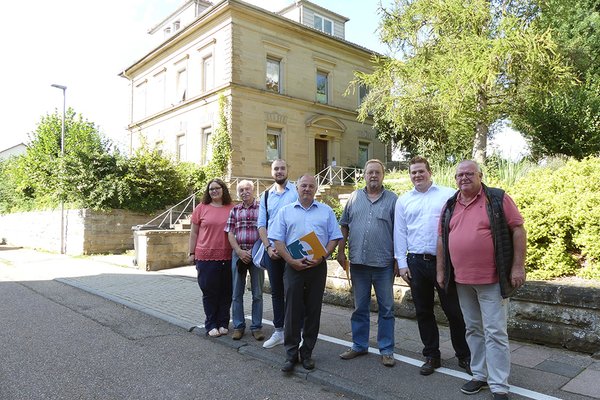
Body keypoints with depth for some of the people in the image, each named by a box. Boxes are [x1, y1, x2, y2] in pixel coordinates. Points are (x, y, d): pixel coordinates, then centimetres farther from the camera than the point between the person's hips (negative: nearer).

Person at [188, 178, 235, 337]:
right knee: (209, 292, 7)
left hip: (227, 258, 1)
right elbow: (194, 233, 6)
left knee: (226, 292, 9)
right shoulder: (201, 208, 1)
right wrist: (191, 253, 4)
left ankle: (223, 323, 24)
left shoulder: (232, 209, 3)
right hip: (206, 257, -1)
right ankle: (211, 325, 20)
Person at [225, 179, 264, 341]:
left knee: (257, 293, 6)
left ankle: (257, 327, 16)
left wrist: (253, 251, -11)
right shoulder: (234, 210, 9)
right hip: (238, 254, 3)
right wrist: (240, 252, -9)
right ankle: (238, 326, 19)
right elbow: (230, 234, 4)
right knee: (237, 293, 8)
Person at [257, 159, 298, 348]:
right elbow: (261, 224, 9)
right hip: (272, 251, 4)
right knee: (276, 292, 12)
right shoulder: (266, 196, 11)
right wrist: (269, 247, -4)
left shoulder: (297, 191, -2)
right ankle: (279, 331, 23)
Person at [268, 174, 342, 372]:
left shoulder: (326, 211, 10)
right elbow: (278, 240, 2)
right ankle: (291, 354, 12)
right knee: (293, 310, 1)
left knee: (313, 311, 7)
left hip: (318, 267, 1)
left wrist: (322, 257, -11)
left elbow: (334, 237, 6)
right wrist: (292, 261, -11)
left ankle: (307, 353, 20)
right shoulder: (285, 211, 8)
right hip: (294, 267, -1)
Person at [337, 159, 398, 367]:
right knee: (359, 307, 14)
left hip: (384, 263, -2)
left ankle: (386, 350, 19)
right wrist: (340, 251, 3)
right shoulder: (354, 197, 8)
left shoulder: (392, 199, 1)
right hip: (358, 262, 3)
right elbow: (344, 226, 10)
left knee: (386, 308, 7)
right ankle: (359, 345, 28)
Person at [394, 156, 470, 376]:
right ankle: (431, 356, 25)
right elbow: (399, 232, 8)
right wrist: (402, 263, 3)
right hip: (416, 262, 3)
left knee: (454, 310, 5)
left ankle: (464, 355, 23)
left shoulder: (448, 194, 2)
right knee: (423, 312, 11)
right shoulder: (403, 200, 10)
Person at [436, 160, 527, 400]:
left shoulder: (498, 199, -4)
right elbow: (442, 239, 13)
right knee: (473, 330, 15)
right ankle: (480, 375, 29)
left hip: (493, 280, -5)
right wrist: (441, 271, 10)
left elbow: (518, 230, -6)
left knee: (495, 333, -1)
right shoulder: (450, 206, 9)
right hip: (462, 280, 5)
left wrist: (518, 266, -11)